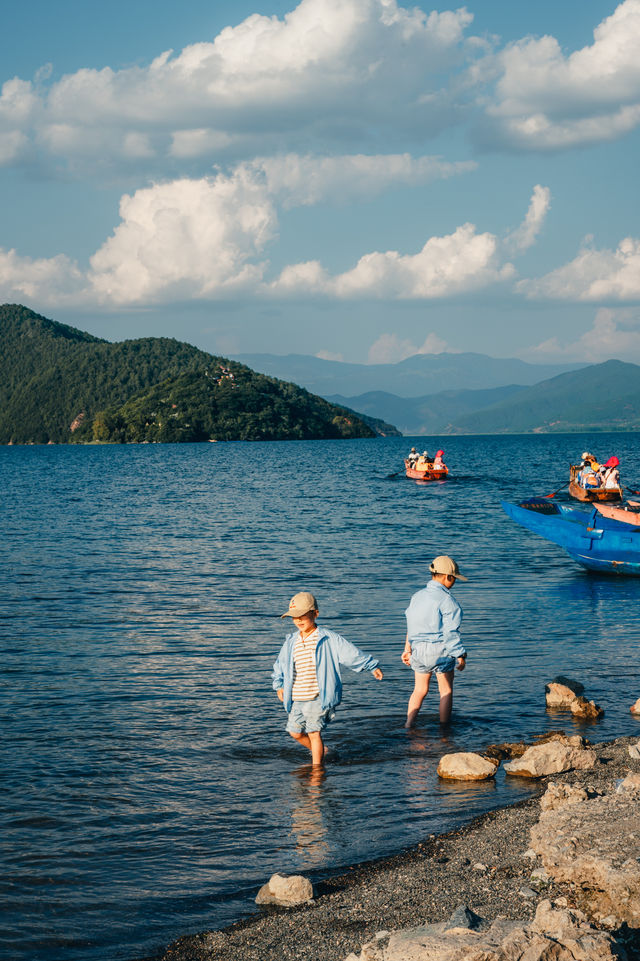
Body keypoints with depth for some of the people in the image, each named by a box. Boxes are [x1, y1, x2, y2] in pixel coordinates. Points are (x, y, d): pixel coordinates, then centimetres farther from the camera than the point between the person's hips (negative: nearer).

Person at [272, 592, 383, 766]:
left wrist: (372, 666, -4)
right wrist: (279, 685, 13)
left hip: (318, 698, -6)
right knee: (296, 732, 11)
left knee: (314, 732, -7)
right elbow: (280, 665, 22)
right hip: (296, 699, 6)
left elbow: (351, 653, -3)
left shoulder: (328, 639, -6)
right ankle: (319, 752, 36)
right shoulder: (291, 642, 8)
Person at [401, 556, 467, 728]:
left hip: (419, 649, 6)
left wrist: (407, 649, 21)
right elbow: (450, 633, -16)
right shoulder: (447, 600, -14)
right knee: (446, 691, 10)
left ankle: (409, 723, 12)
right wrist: (460, 656, -10)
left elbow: (411, 626, 13)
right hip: (440, 649, -6)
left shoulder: (417, 596, 7)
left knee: (420, 690, 18)